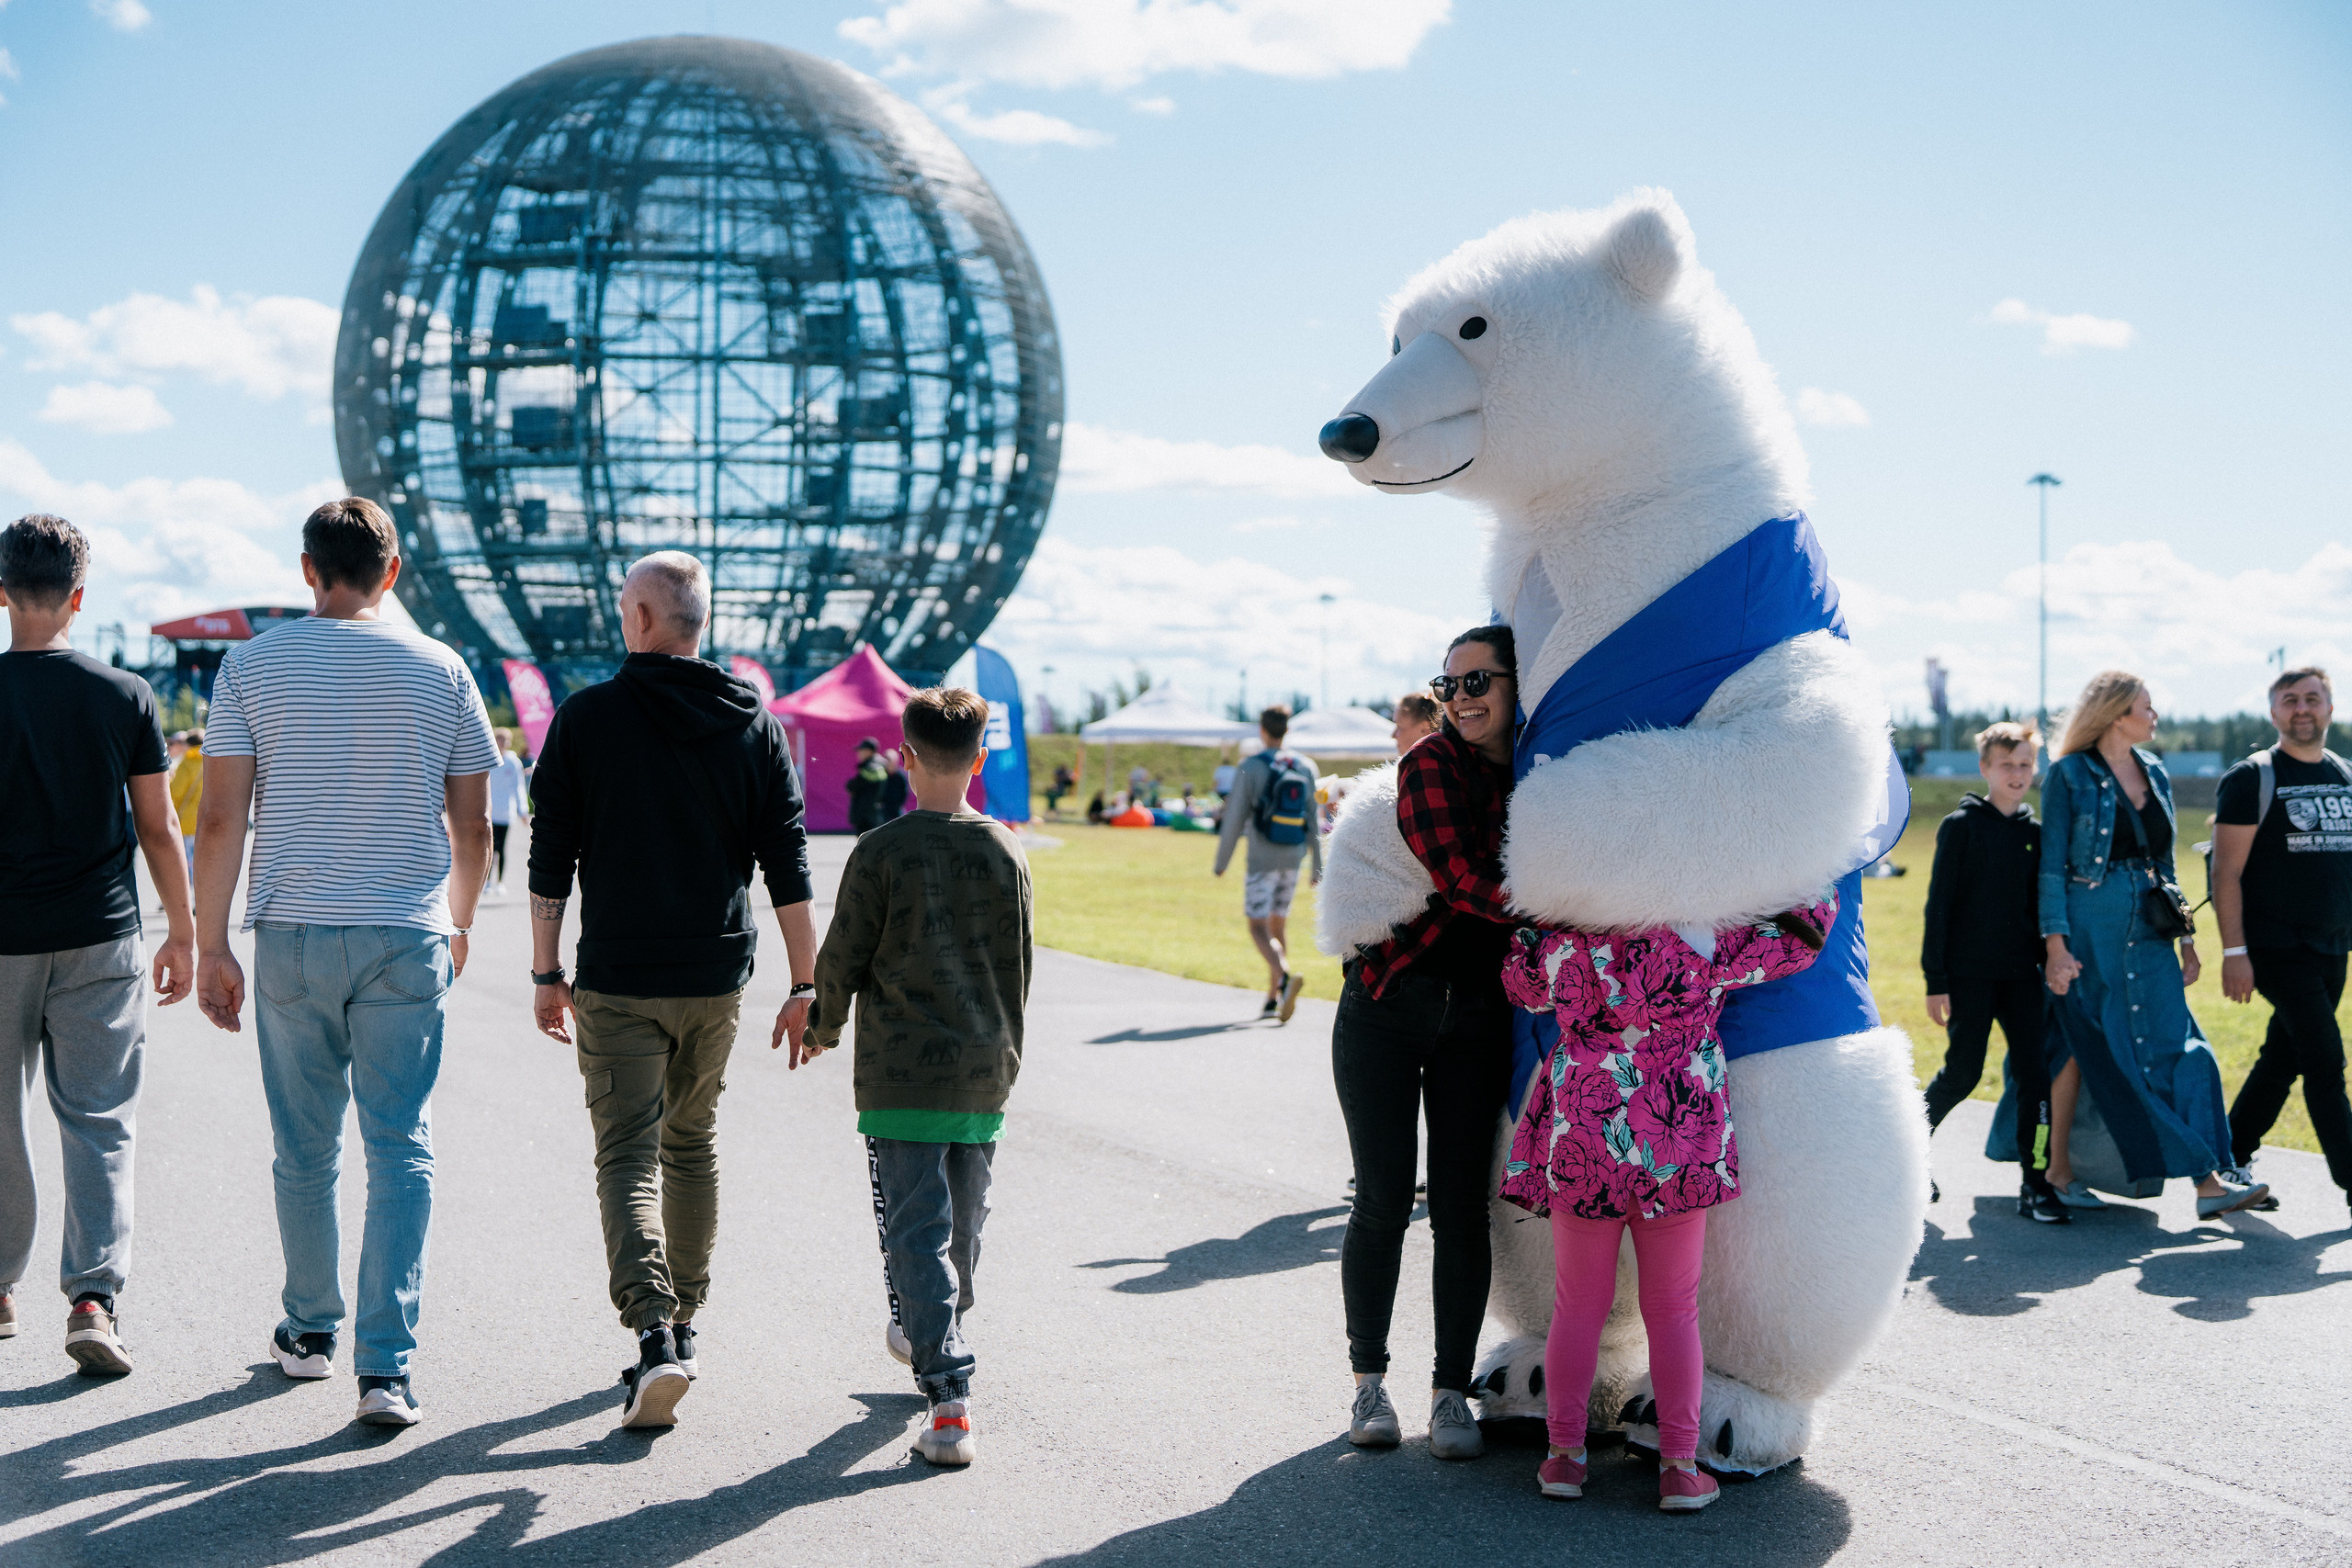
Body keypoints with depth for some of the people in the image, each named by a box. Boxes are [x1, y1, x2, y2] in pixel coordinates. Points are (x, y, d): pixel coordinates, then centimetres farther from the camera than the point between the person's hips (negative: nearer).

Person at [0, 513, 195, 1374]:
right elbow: (157, 828, 1)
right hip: (99, 942, 0)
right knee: (99, 1124, 2)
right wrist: (182, 932, 10)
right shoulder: (123, 695, -3)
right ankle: (92, 1296, -9)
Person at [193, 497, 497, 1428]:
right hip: (407, 940, 0)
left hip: (293, 935, 1)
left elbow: (221, 819, -4)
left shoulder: (254, 665, 0)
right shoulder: (440, 670, 2)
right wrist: (457, 925, 22)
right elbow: (472, 828, 6)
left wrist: (211, 946, 3)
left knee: (305, 1149, 14)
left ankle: (310, 1332, 29)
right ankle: (385, 1366, -7)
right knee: (401, 1150, 0)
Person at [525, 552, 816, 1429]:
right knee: (692, 1145, 19)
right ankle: (683, 1318, 29)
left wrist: (545, 974, 4)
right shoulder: (755, 724, 2)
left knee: (628, 1158, -3)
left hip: (617, 984, -3)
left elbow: (550, 860, -4)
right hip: (717, 979, 3)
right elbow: (788, 868, 0)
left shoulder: (586, 717, -5)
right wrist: (805, 986, 3)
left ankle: (654, 1334, -20)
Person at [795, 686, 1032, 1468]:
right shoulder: (1005, 853, 2)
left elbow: (843, 959, -4)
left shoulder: (881, 852, -9)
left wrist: (822, 1029, 15)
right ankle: (936, 1337, 41)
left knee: (916, 1233, -4)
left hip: (900, 1075, -4)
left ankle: (950, 1397, -13)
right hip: (983, 1078, 4)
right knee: (963, 1225, 20)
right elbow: (1017, 967, 9)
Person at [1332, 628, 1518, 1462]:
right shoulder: (1433, 765, -9)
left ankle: (1453, 1391, 11)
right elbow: (1465, 881, -22)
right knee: (1383, 1203, 1)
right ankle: (1369, 1380, 16)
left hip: (1478, 1019, 3)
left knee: (1461, 1207, 1)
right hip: (1386, 1009, -3)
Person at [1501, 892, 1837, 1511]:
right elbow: (1804, 930, -4)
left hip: (1580, 1144, 1)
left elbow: (1520, 982, 13)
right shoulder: (1707, 946, -14)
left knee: (1579, 1304, 14)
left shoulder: (1560, 947, -9)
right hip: (1678, 1150, -1)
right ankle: (1679, 1465, 11)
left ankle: (1564, 1453, 17)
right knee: (1673, 1310, 11)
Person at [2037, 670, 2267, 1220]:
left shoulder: (2155, 774, 12)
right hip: (2089, 929, -6)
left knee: (2176, 1044, -4)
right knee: (2082, 1046, 2)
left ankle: (2207, 1181, -9)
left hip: (2148, 932, 6)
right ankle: (2059, 1169, 16)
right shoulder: (2070, 775, -6)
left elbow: (2165, 863, 18)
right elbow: (2052, 863, -8)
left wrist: (2186, 938, 16)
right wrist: (2055, 942, -15)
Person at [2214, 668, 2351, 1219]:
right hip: (2276, 948, -6)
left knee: (2283, 1059, 10)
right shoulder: (2253, 778, -6)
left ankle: (2232, 1158, 22)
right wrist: (2234, 952, -16)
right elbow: (2226, 872, -9)